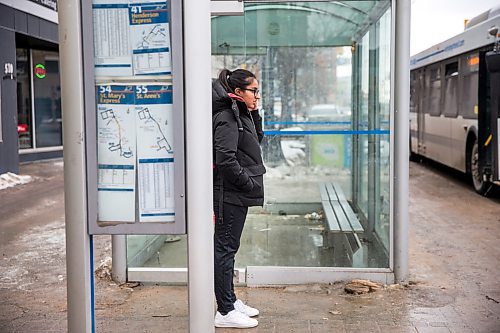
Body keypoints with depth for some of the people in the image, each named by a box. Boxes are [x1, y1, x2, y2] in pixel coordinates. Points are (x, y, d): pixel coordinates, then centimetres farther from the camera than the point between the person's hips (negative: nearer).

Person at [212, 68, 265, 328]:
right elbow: (226, 159, -23)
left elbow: (257, 139, 26)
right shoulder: (227, 118, -16)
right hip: (229, 194, -10)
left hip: (237, 193, 10)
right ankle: (225, 312, 3)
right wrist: (249, 183, -15)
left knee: (228, 247, 17)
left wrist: (255, 114, 10)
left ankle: (230, 301, 28)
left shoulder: (240, 114, 14)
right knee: (225, 248, -4)